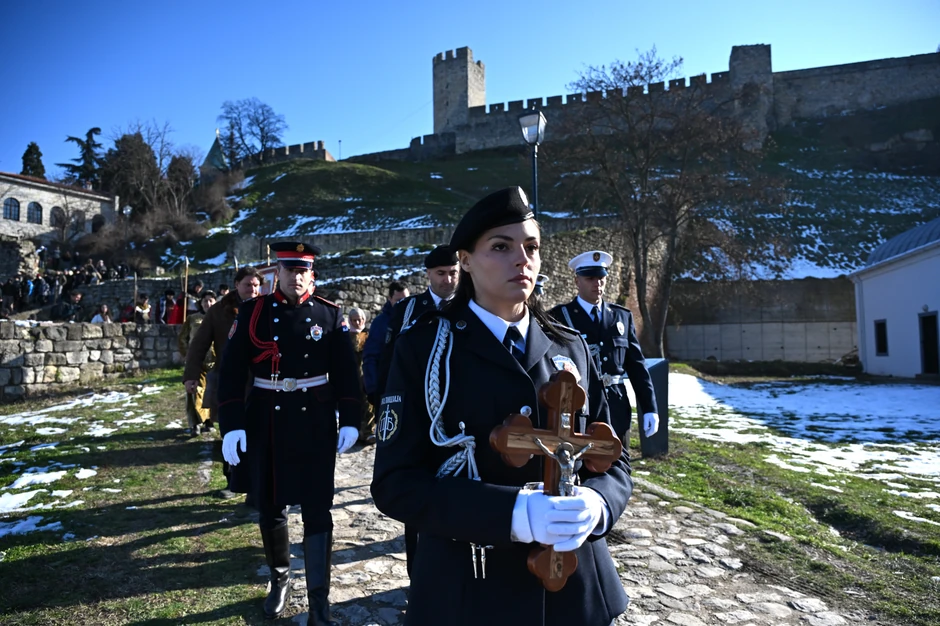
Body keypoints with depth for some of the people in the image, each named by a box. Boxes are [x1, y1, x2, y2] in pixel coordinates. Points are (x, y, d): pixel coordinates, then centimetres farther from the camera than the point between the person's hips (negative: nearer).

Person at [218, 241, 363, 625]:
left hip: (316, 426, -1)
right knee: (270, 508, 15)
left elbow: (347, 372, 1)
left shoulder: (330, 315, 1)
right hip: (265, 426, 1)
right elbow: (231, 373, -2)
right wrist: (231, 425, -9)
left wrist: (350, 421, -5)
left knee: (317, 512, 1)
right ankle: (280, 578, 41)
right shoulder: (251, 313, 0)